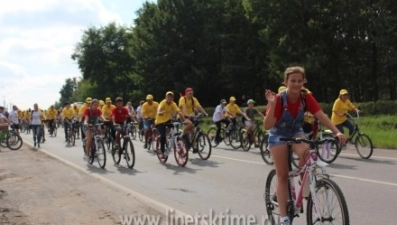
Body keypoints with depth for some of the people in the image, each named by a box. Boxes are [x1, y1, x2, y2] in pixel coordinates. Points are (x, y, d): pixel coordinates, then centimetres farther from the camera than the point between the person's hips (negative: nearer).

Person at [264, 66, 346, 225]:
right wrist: (272, 105, -45)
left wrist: (337, 132, -40)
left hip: (296, 133, 3)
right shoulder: (279, 99, -26)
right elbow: (267, 126, -32)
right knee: (282, 175, -5)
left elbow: (322, 116, -26)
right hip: (278, 135, -2)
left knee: (306, 152, -31)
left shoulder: (306, 98, -17)